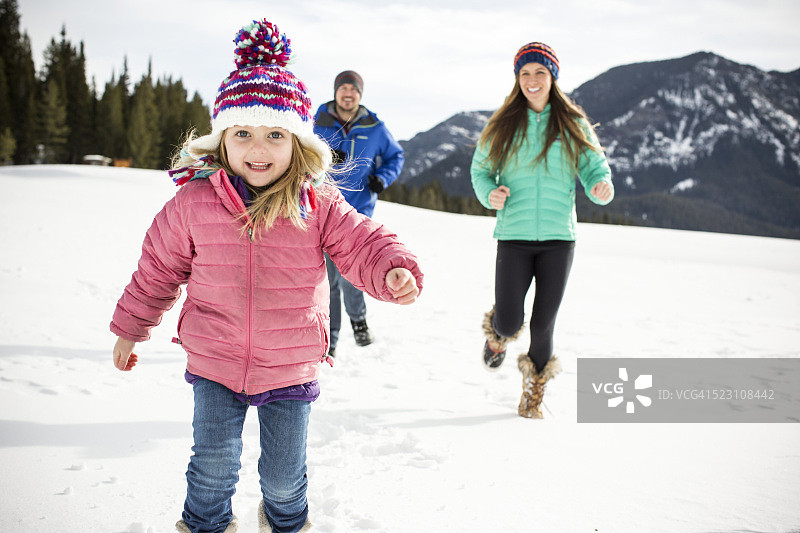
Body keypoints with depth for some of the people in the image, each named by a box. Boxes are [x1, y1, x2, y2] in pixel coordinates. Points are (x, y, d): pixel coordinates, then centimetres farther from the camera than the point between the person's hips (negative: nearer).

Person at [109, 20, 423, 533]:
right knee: (214, 466, 7)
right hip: (215, 363, 0)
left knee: (284, 475, 13)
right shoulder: (194, 202, -8)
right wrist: (130, 328, 14)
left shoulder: (319, 205, -10)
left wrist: (395, 271, -33)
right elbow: (158, 268, 4)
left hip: (291, 369, 0)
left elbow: (363, 245, -10)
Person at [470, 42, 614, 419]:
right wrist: (490, 193, -11)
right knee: (509, 323, -6)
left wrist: (602, 187, -20)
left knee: (543, 325, 2)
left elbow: (595, 166, 4)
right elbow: (480, 168, 11)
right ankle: (497, 333, 34)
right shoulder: (503, 125, 5)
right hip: (514, 235, 0)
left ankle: (533, 396, 27)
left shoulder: (573, 124, 4)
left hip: (558, 236, 0)